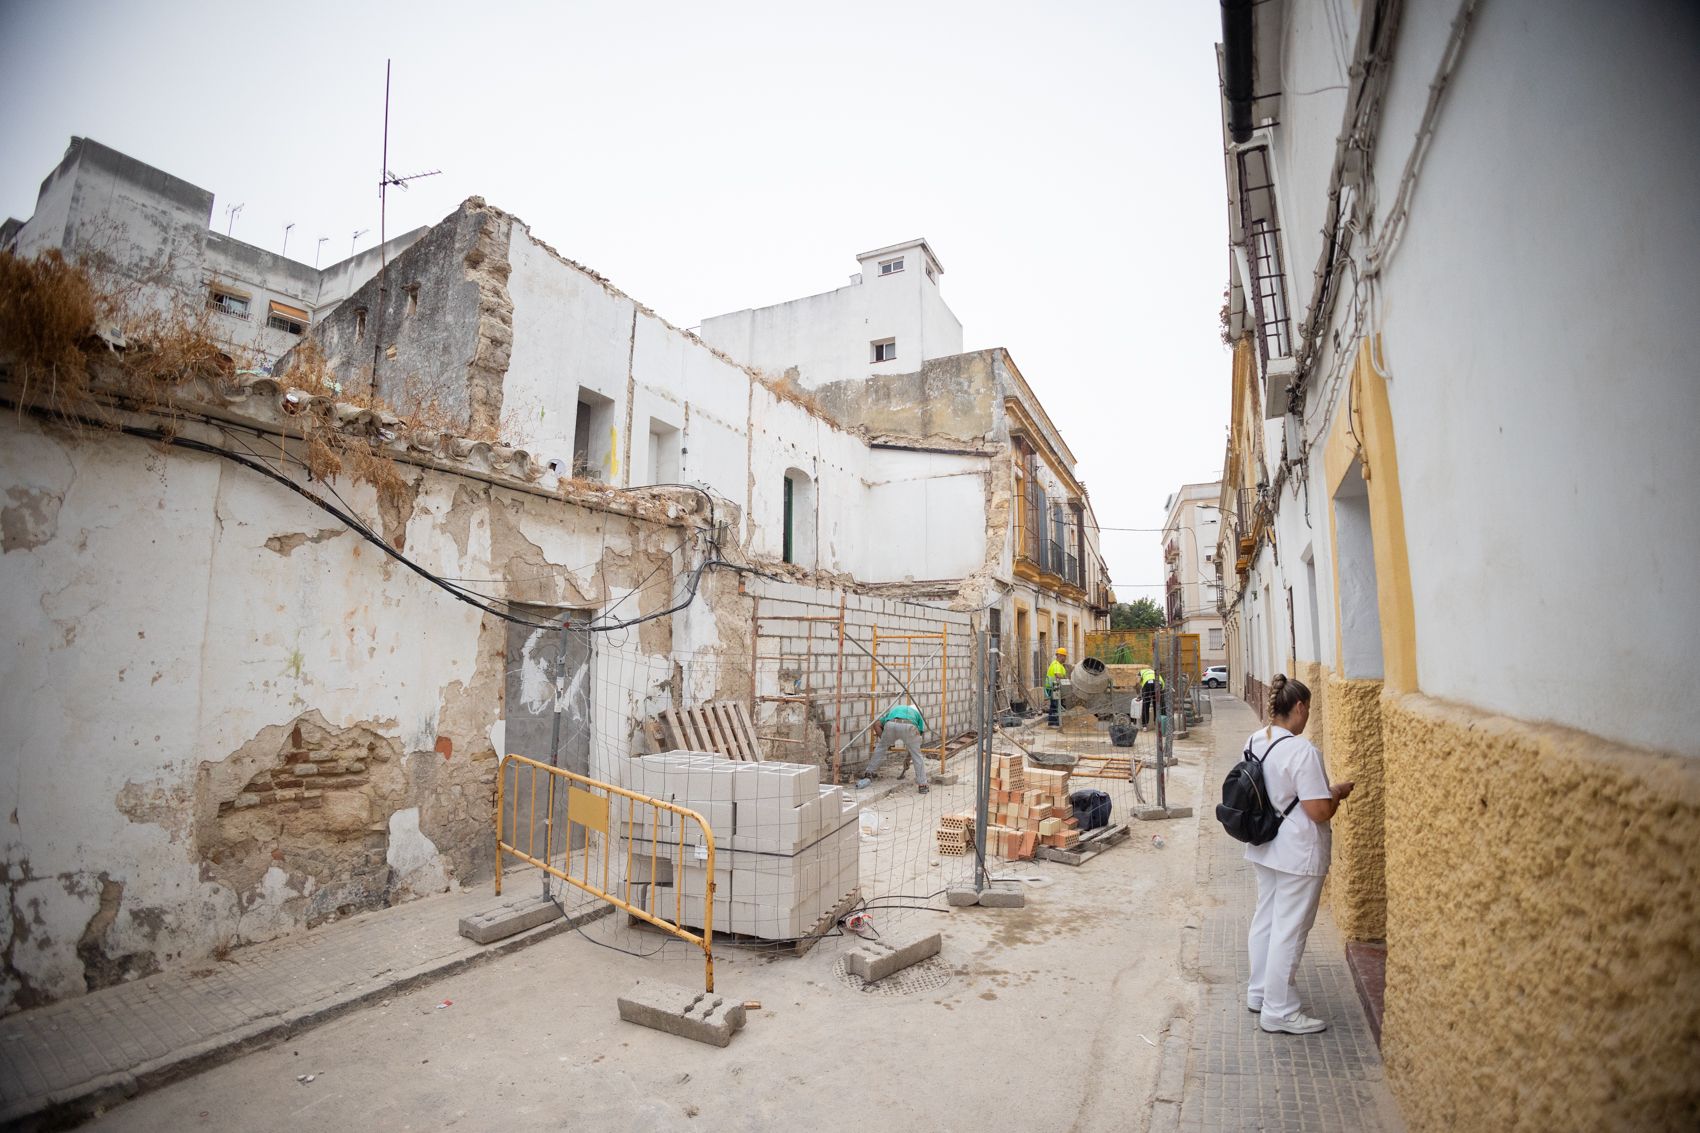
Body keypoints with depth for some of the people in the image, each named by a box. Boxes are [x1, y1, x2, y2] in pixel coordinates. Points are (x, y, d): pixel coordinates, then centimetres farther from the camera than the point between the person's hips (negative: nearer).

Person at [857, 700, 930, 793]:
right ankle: (922, 785, 19)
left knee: (880, 748, 26)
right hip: (909, 726, -1)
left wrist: (885, 741, 33)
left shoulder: (894, 709, 43)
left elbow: (876, 724, 28)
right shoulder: (917, 713, 40)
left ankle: (868, 774, 29)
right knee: (917, 756, 16)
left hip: (891, 724, 2)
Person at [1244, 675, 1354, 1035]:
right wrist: (1338, 793, -2)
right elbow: (1320, 811, -22)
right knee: (1289, 930, 4)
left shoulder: (1254, 741, 2)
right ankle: (1279, 1011, 16)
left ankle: (1259, 992, 35)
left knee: (1265, 920, 20)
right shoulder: (1301, 750, -23)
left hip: (1264, 849, 8)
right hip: (1297, 855, -8)